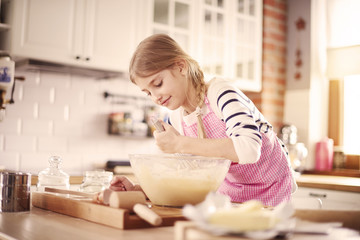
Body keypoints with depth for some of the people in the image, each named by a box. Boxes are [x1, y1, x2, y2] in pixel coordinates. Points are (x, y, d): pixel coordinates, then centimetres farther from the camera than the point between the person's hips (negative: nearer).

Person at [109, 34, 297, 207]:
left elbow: (249, 150, -38)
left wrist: (181, 144, -34)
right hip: (229, 194, 6)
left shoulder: (219, 91, -22)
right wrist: (137, 189, -9)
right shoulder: (175, 120, -2)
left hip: (269, 190, -5)